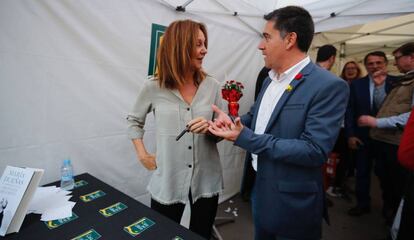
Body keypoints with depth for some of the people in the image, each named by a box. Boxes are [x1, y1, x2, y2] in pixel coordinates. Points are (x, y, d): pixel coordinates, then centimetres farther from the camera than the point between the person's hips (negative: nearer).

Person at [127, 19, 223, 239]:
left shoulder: (212, 85, -3)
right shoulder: (153, 87, -7)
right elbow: (134, 120, 9)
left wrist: (210, 129, -19)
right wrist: (143, 156, 2)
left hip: (206, 181, 2)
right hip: (167, 181, -1)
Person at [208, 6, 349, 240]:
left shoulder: (329, 86, -20)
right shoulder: (270, 79, 5)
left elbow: (315, 151, -26)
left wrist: (246, 138, -29)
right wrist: (231, 120, -8)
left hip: (292, 201, -7)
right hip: (259, 188, 7)